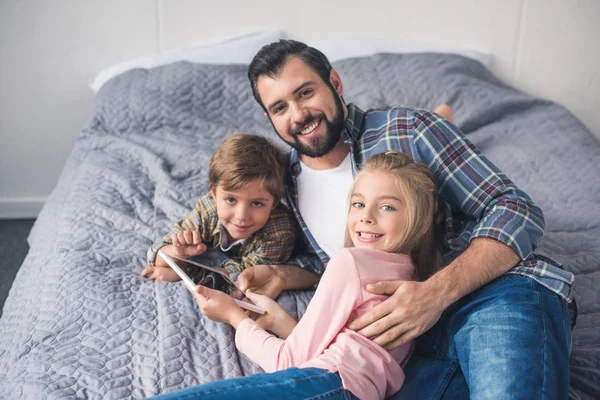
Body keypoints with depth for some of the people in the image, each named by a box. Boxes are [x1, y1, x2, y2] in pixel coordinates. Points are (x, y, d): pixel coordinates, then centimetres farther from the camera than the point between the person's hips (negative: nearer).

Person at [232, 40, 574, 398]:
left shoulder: (407, 129, 0)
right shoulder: (287, 183, 15)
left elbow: (517, 211, -4)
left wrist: (437, 291, -20)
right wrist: (283, 276, 8)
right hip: (426, 344, 5)